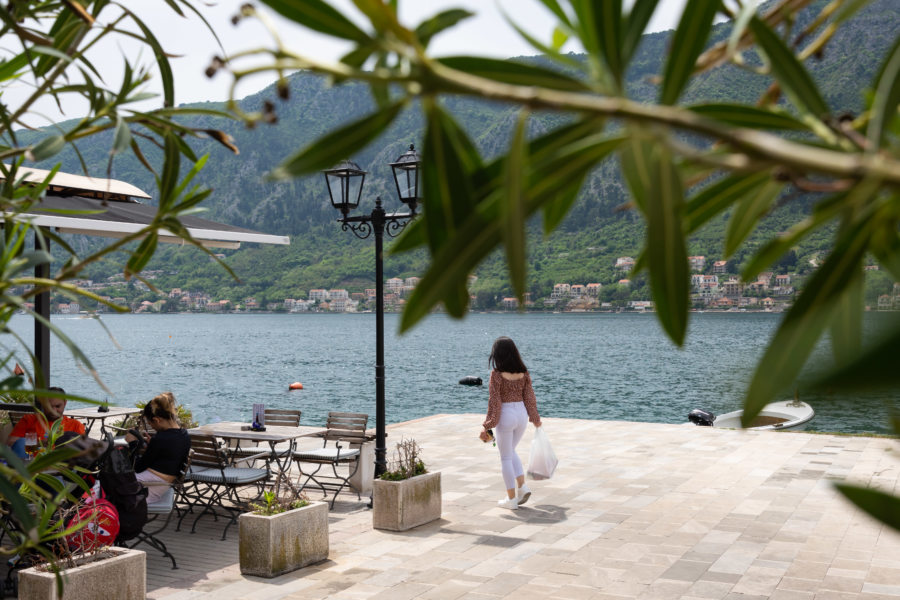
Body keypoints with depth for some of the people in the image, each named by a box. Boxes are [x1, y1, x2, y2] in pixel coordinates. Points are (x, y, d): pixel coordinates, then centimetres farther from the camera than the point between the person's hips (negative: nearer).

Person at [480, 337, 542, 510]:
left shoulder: (497, 374, -14)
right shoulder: (523, 372, 0)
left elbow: (494, 401, -13)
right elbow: (529, 397, 6)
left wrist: (488, 425, -7)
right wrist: (535, 418, 20)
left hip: (506, 416, -5)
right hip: (521, 413, 5)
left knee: (505, 458, 9)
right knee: (511, 452, 25)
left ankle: (511, 499, 13)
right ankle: (522, 486, 12)